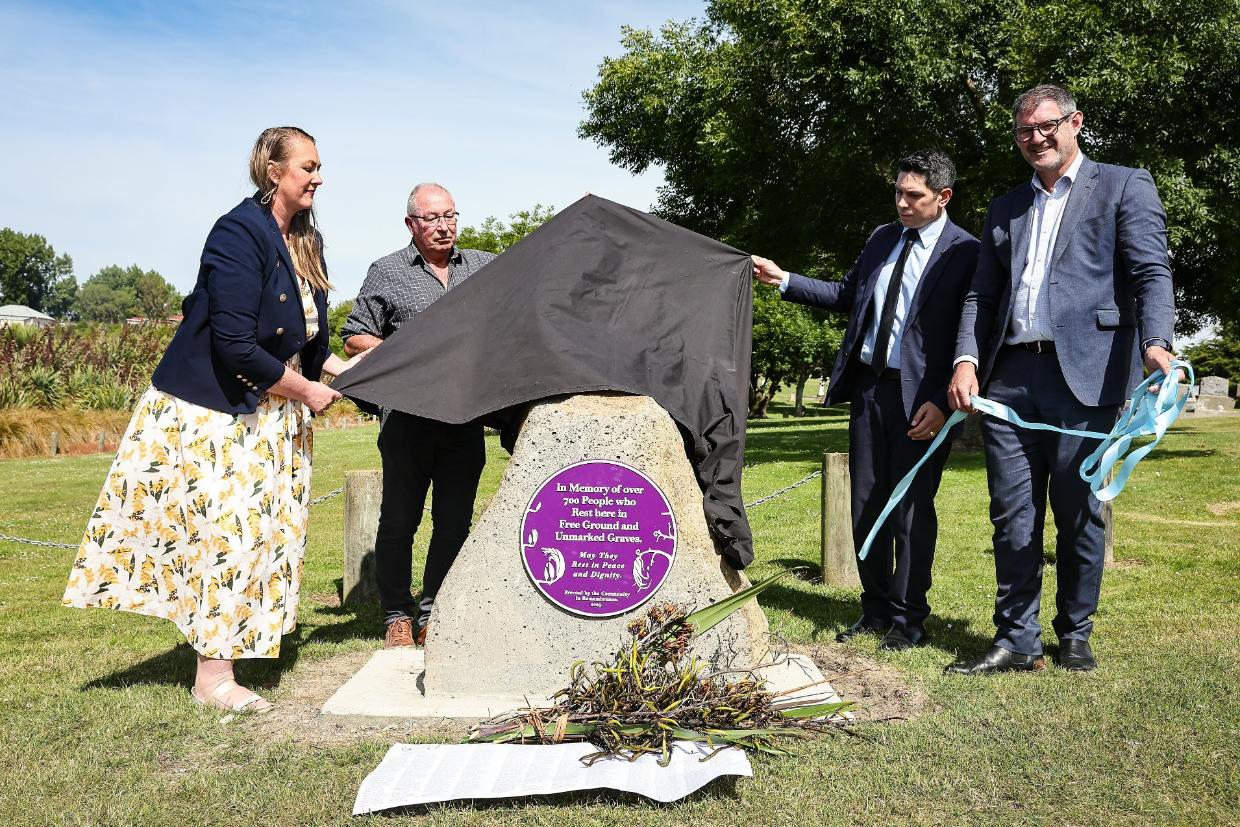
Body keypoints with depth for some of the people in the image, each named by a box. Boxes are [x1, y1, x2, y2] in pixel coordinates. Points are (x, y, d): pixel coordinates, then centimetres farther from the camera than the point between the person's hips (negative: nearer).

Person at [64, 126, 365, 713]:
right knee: (227, 528, -5)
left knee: (261, 529, 6)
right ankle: (213, 678, 7)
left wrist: (340, 368, 4)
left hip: (269, 414, 8)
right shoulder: (239, 234, -18)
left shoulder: (304, 241, 9)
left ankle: (225, 642, 17)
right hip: (212, 409, -8)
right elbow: (235, 345, -24)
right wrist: (305, 390, -15)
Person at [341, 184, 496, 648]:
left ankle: (434, 614, 19)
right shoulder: (386, 273, 6)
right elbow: (355, 338, 6)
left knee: (455, 519, 6)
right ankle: (397, 614, 16)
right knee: (400, 518, 3)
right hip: (408, 415, -2)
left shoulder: (485, 267, 12)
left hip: (465, 416, 3)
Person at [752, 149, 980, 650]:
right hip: (868, 385, 7)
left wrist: (943, 401, -18)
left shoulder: (966, 253, -8)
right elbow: (846, 296, 21)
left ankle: (909, 619, 14)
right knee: (866, 504, 10)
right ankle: (876, 609, 24)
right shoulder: (881, 239, 13)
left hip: (921, 397, -6)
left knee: (911, 508, 0)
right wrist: (784, 281, 12)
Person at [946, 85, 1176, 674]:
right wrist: (967, 359, 1)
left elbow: (1151, 274, -3)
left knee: (1079, 513, 3)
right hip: (1008, 377, 4)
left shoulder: (1123, 186, 9)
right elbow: (981, 295, 18)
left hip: (1084, 375, -4)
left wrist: (1155, 343, -21)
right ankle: (1017, 641, 12)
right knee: (1012, 516, 4)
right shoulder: (1005, 208, 23)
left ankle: (1075, 636, 18)